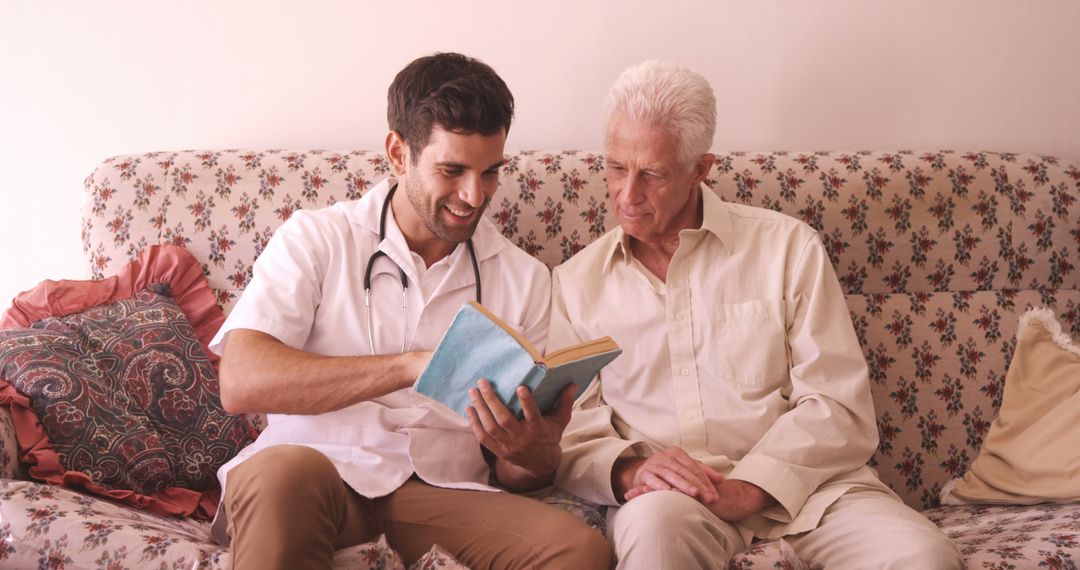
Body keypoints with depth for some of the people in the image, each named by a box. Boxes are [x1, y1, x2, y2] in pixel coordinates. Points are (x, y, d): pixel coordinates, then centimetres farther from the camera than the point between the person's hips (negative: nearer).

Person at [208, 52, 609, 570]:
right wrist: (413, 365, -19)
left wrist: (535, 455, -13)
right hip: (313, 487, -3)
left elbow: (511, 472, 13)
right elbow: (241, 382, -11)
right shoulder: (316, 239, 6)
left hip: (442, 493, 4)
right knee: (283, 472, -37)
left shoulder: (525, 279, 13)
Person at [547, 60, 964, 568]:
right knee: (655, 522, -37)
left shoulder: (787, 247, 7)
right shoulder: (574, 283, 11)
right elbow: (570, 436, 7)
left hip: (796, 480, 2)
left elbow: (839, 406, -1)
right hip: (663, 496, -2)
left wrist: (742, 490, -15)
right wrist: (627, 471, -16)